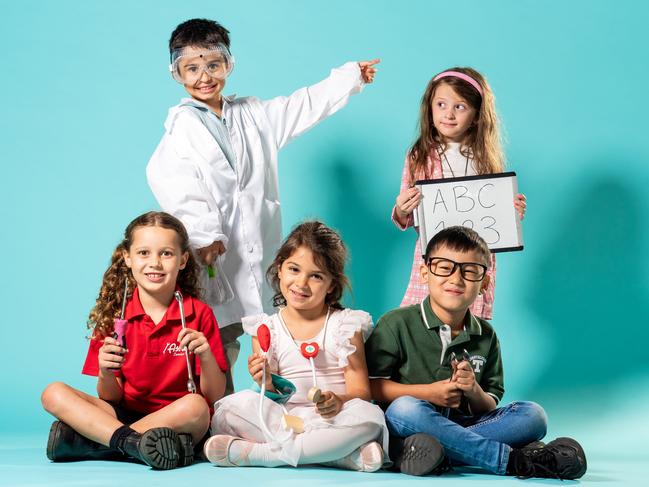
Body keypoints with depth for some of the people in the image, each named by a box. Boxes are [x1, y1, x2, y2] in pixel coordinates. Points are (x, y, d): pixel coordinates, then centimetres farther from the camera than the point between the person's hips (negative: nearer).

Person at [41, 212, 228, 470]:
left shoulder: (199, 315, -1)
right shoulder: (115, 315, 4)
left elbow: (215, 396, -3)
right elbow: (111, 398, 3)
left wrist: (206, 357, -22)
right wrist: (106, 374, -20)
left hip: (178, 420, -2)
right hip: (124, 415, 2)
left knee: (195, 406, -34)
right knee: (54, 393, -15)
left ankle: (79, 441, -26)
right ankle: (134, 443, -34)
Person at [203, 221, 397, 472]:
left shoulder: (345, 324, 5)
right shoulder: (265, 329, 9)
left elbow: (361, 391, -2)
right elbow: (270, 398, 6)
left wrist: (339, 402, -25)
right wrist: (267, 385, -17)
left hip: (336, 419, -1)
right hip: (279, 419, 1)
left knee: (369, 416, -34)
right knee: (235, 405, -27)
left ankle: (254, 452, -29)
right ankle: (343, 455, -30)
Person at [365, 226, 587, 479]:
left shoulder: (485, 336, 11)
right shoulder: (397, 323, -3)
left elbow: (490, 407, 11)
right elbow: (369, 384, -8)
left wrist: (474, 392, -13)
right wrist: (429, 393, -15)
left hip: (462, 425, 4)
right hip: (410, 427, -4)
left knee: (533, 415, -15)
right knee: (404, 408, -39)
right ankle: (514, 460, -36)